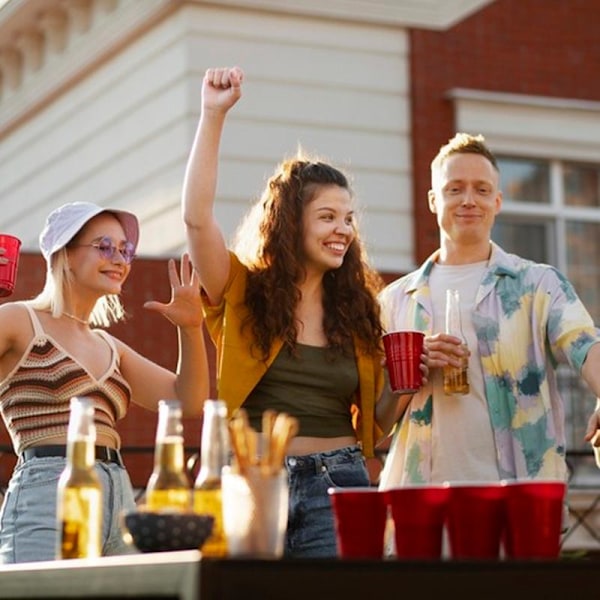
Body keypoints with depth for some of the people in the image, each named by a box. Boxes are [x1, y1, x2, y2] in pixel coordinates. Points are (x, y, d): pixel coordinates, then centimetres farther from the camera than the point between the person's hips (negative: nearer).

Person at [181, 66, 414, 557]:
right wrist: (213, 116, -13)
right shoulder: (243, 291, 4)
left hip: (338, 485, 2)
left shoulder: (356, 308, 12)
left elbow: (378, 419, 15)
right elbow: (197, 218, -12)